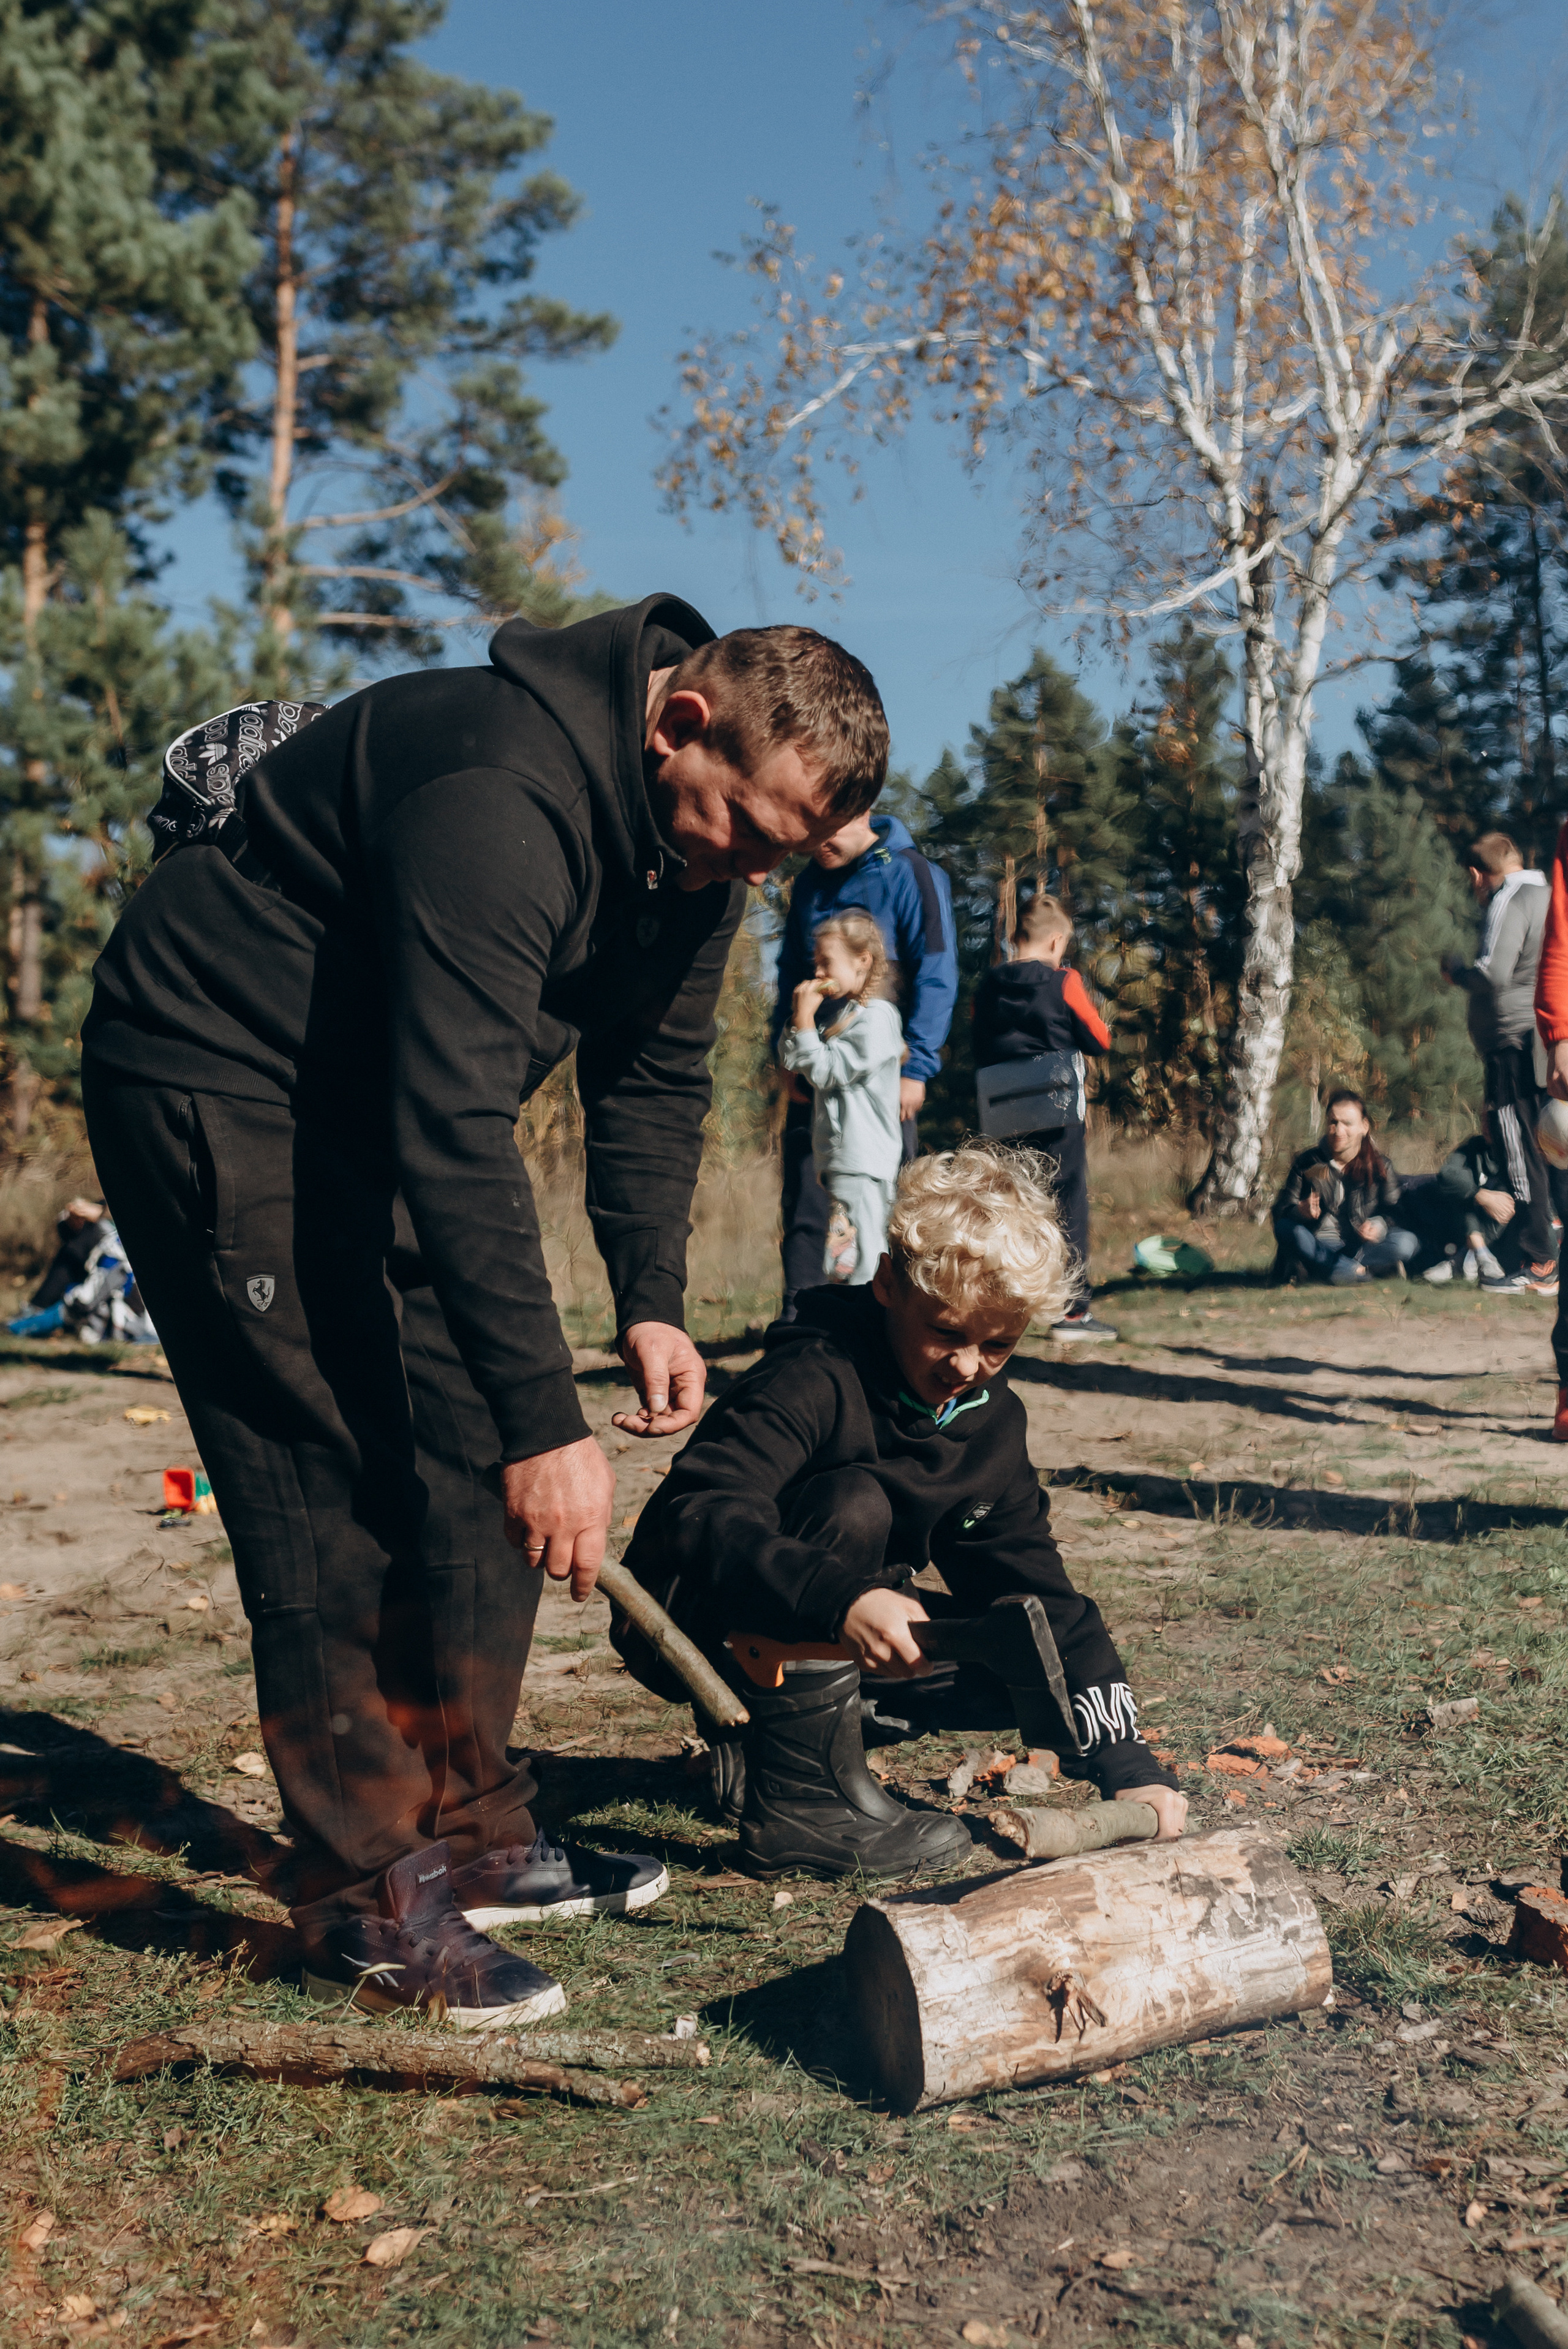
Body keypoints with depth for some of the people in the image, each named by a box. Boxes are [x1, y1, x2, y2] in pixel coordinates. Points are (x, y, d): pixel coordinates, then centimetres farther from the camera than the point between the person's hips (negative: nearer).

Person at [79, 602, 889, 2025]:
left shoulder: (693, 838, -3)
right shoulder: (503, 797, -33)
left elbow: (655, 1077, 6)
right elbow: (458, 1137, -36)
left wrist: (652, 1302, -5)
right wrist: (547, 1421, -35)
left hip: (382, 1099, 9)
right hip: (212, 1084, -9)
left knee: (467, 1466, 6)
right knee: (333, 1493, -11)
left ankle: (467, 1838, 17)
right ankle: (369, 1908, 0)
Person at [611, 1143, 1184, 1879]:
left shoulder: (991, 1420, -2)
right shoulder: (815, 1377, -26)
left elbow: (1032, 1588, 0)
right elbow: (698, 1513, -38)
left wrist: (1128, 1766, -8)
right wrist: (842, 1601, -52)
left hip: (838, 1632, 8)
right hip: (688, 1627, -8)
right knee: (852, 1505, -31)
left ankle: (769, 1735, 7)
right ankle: (803, 1800, -23)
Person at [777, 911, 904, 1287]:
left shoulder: (876, 1017, -12)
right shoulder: (840, 1012, 16)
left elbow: (824, 1071, -15)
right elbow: (790, 1062, 17)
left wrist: (805, 1016, -10)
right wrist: (800, 1013, 6)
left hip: (863, 1163, -10)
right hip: (839, 1159, 10)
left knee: (848, 1270, -14)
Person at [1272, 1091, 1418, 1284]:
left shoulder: (1380, 1166, 3)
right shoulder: (1307, 1163, 2)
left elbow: (1393, 1212, 0)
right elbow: (1281, 1210, -4)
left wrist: (1379, 1225, -24)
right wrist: (1301, 1212, -28)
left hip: (1362, 1246, 0)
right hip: (1319, 1245, 0)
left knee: (1407, 1242, -28)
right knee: (1286, 1229, -32)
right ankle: (1361, 1272, -32)